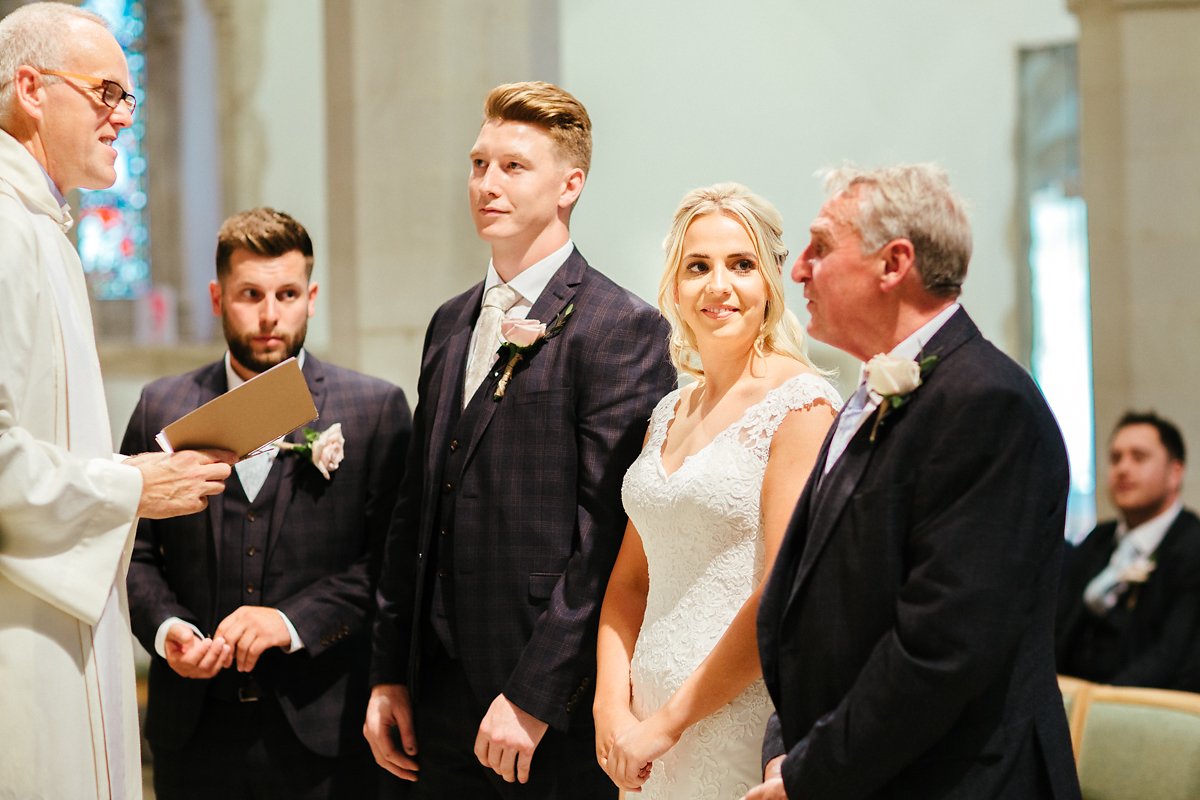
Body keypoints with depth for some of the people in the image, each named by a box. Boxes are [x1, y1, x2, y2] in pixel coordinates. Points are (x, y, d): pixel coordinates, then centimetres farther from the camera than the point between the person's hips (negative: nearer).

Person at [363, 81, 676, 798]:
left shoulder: (623, 328, -9)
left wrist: (532, 697, -18)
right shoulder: (452, 323, 14)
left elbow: (610, 532, -15)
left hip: (555, 715, -6)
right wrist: (390, 675, 11)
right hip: (440, 699, 6)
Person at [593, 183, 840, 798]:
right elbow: (631, 579, 13)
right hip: (653, 725, 7)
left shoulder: (801, 403, -10)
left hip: (747, 730, -6)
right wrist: (612, 704, -2)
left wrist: (668, 722, -14)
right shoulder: (669, 416, 12)